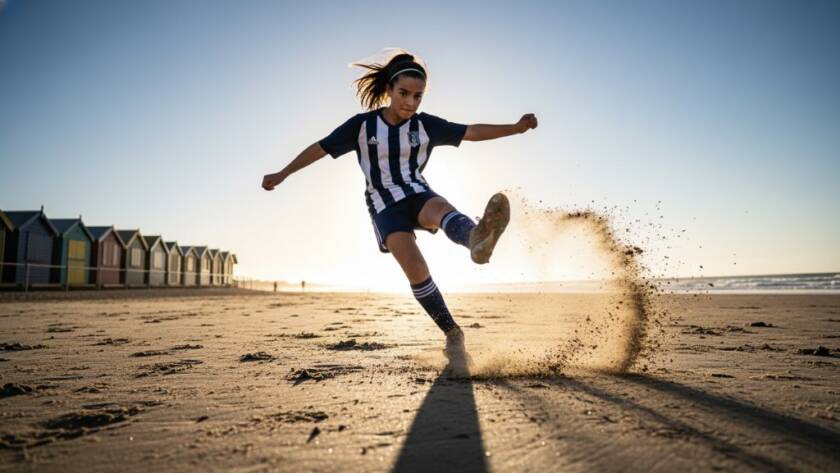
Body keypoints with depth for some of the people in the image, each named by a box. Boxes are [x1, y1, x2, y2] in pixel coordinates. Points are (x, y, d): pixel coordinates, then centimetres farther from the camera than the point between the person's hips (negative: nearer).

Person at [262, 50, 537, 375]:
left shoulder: (425, 125, 1)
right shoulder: (362, 125, -4)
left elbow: (472, 132, -4)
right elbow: (320, 148, 3)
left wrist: (515, 128, -15)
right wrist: (282, 174, 6)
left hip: (417, 195, 1)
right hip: (385, 206, -1)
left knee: (442, 208, -37)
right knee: (416, 269, -23)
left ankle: (477, 238, -73)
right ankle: (453, 336, -15)